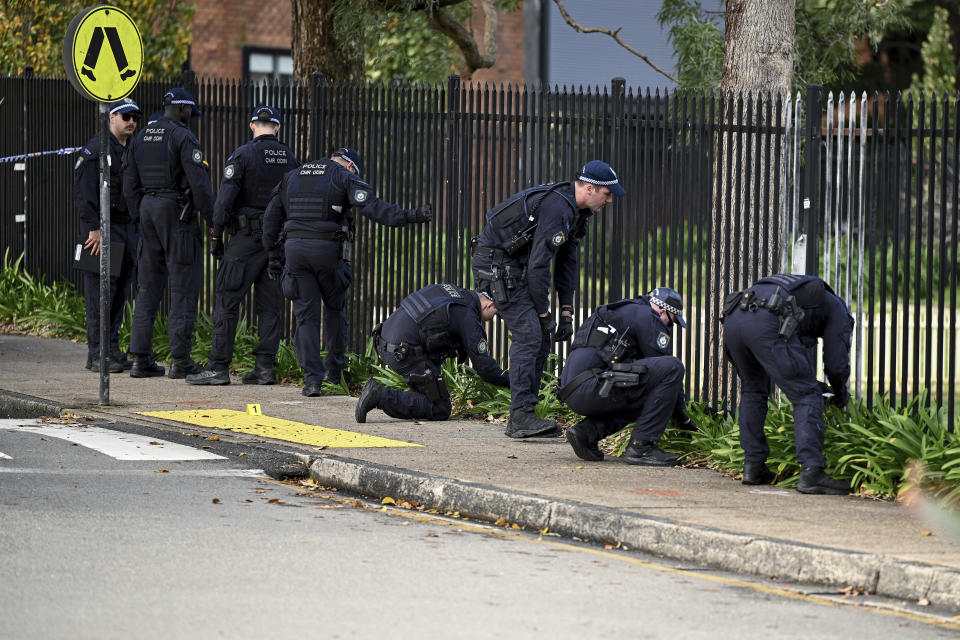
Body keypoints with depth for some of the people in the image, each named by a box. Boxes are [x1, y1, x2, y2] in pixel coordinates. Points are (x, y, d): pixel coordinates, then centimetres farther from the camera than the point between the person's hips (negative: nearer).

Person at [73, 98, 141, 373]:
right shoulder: (95, 149, -9)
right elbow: (84, 192, -14)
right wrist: (94, 228, -20)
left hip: (129, 227, 8)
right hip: (104, 227, -8)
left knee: (121, 291, 9)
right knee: (101, 291, -7)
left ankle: (112, 349, 15)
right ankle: (97, 354, -6)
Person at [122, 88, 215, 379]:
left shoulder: (142, 138, 11)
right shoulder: (183, 137, -10)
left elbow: (130, 185, 13)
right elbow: (199, 183, -16)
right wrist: (213, 221, -10)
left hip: (148, 209, 7)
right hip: (178, 212, -7)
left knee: (149, 286, 10)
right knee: (183, 286, -2)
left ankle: (140, 357, 7)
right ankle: (180, 360, -5)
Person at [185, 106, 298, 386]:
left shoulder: (242, 155, -8)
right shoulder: (289, 158, 8)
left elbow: (225, 199, -12)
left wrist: (215, 236, -6)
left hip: (247, 237, -5)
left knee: (227, 299, -2)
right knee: (270, 304, 8)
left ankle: (218, 367, -6)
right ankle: (265, 366, 5)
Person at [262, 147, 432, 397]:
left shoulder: (292, 177, 19)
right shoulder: (344, 178, 2)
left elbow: (271, 217, 19)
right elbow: (371, 206, -14)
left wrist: (273, 255, 24)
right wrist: (409, 216, -19)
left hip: (294, 247, 3)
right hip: (327, 249, -3)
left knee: (306, 315, 5)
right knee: (335, 308, 19)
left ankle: (312, 379, -4)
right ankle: (333, 369, 21)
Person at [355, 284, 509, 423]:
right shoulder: (468, 316, -9)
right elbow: (484, 366, -8)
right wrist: (509, 381, 6)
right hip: (405, 354, -9)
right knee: (440, 410, -2)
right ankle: (381, 396, -13)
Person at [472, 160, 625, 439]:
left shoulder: (577, 212, 9)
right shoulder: (557, 208, -24)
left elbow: (567, 262, 14)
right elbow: (539, 264, -25)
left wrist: (567, 312, 9)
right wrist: (544, 313, -16)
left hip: (515, 265, 10)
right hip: (494, 262, -10)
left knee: (541, 338, 7)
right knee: (529, 333, -16)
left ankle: (522, 416, 9)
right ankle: (521, 417, -18)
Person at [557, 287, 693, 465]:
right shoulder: (647, 317, 2)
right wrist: (682, 415, 12)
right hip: (590, 386, -10)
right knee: (673, 366, -9)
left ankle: (587, 431, 10)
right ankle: (640, 447, -9)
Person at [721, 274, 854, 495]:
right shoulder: (837, 309, 26)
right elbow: (836, 363, 22)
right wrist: (841, 394, 40)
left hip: (732, 318, 7)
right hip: (767, 324, -7)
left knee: (753, 390, 28)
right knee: (807, 396, 2)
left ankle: (753, 466, 25)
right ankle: (811, 473, -9)